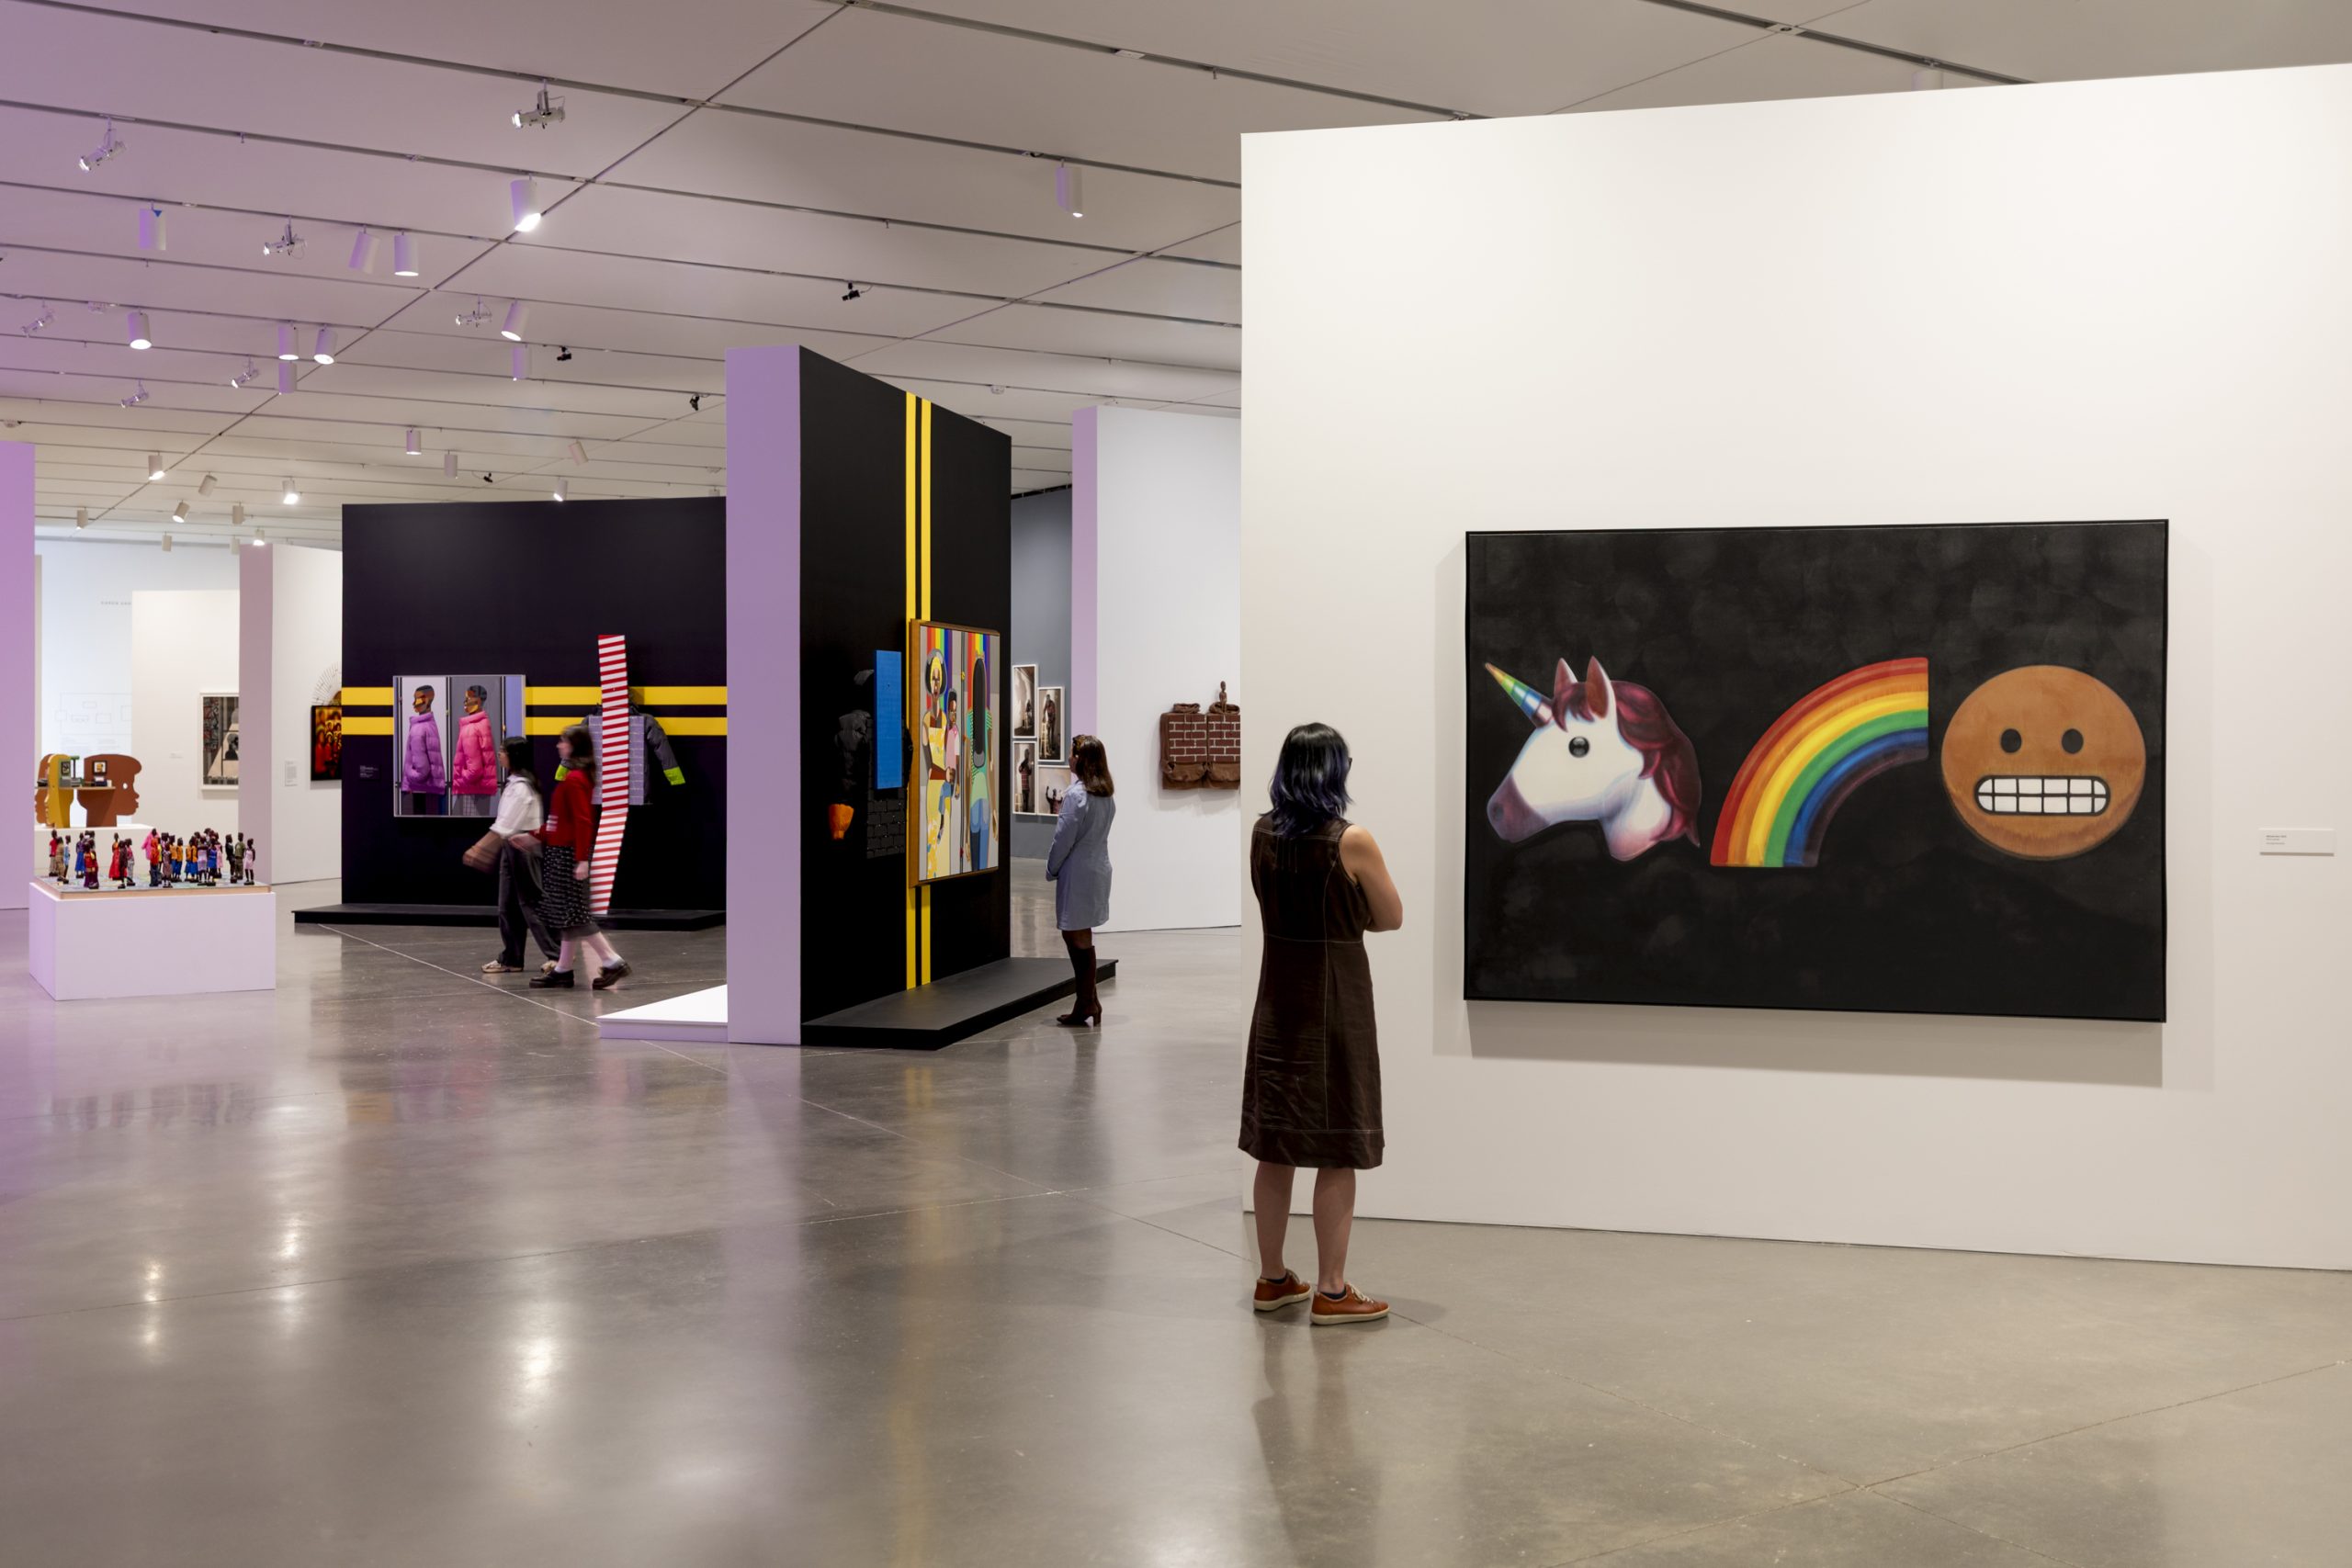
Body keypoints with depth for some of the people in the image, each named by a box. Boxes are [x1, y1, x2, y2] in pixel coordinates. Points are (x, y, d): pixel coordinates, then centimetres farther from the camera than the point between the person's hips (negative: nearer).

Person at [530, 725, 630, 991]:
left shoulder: (574, 779, -17)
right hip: (560, 852, 10)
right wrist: (536, 836, 24)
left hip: (568, 855, -10)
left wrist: (582, 859, -25)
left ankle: (612, 962, -5)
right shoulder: (573, 776, 13)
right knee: (569, 914, 12)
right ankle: (563, 971, 18)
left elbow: (583, 821, -22)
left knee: (574, 914, -6)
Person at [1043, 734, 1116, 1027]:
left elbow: (1064, 837, -15)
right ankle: (1088, 1001, 17)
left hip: (1078, 871, -8)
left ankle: (1087, 1002, 6)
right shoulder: (1107, 795, 7)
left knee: (1077, 937, 1)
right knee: (1079, 935, 15)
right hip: (1099, 868, 8)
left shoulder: (1076, 794, -17)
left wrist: (1051, 869, -2)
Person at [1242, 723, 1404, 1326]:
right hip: (1335, 999, -6)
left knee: (1276, 1147, 13)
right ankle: (1331, 1291, 10)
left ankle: (1272, 1279, 24)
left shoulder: (1261, 833, 1)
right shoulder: (1351, 841, -16)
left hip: (1278, 996, 6)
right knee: (1337, 1151, 3)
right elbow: (1392, 918, -5)